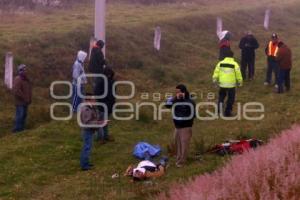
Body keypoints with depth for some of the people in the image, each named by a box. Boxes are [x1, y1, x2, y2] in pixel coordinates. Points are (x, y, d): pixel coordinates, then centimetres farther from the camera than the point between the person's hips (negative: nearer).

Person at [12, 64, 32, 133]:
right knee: (20, 115, -9)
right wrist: (24, 98, -19)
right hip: (20, 102, -9)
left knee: (24, 115, 13)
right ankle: (17, 129, -3)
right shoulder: (18, 79, -16)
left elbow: (29, 89, 22)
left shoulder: (26, 79, 13)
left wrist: (29, 98, 11)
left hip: (25, 101, 9)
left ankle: (22, 127, 22)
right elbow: (16, 91, -24)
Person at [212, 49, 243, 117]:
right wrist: (240, 82, 10)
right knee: (231, 99, 12)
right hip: (231, 85, -2)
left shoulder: (220, 63, 0)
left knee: (221, 97, 22)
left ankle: (220, 111, 11)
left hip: (222, 84, 3)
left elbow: (216, 72, -2)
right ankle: (227, 112, 15)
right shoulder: (235, 64, -6)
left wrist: (215, 80, 7)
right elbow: (238, 74, -3)